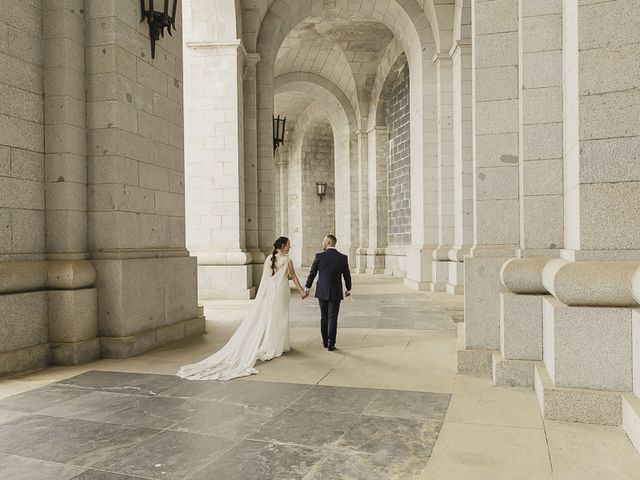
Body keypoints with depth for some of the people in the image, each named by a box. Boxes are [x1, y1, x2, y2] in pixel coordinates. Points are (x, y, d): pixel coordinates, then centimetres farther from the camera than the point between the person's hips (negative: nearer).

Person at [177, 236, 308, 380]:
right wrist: (301, 291, 8)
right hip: (280, 292, -5)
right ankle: (275, 346, 13)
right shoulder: (287, 260, -10)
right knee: (278, 318, 6)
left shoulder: (268, 258, 6)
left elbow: (264, 276, 11)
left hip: (267, 291, 5)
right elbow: (293, 276, -3)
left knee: (261, 317, 8)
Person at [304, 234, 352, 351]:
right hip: (335, 293, -1)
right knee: (332, 318, 4)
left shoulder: (319, 256, -8)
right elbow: (347, 275, 3)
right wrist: (348, 289, 20)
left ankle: (325, 341, 23)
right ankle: (331, 344, 4)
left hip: (322, 292, 1)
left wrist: (307, 287, 15)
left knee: (324, 317, 14)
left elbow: (312, 273, 0)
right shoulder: (343, 258, -5)